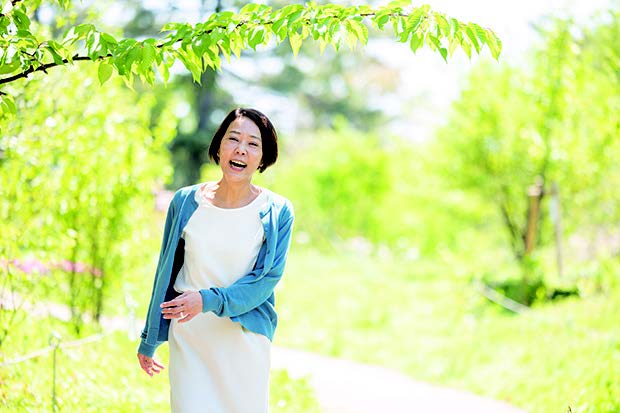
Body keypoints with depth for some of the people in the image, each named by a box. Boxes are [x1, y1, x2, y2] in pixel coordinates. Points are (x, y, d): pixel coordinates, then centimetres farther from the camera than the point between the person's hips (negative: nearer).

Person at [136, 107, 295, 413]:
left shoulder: (277, 212, -4)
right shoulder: (186, 202, 1)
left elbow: (268, 277, -9)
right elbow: (165, 273, 9)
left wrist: (209, 301, -23)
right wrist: (149, 341, 14)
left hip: (246, 338, -1)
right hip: (189, 338, 1)